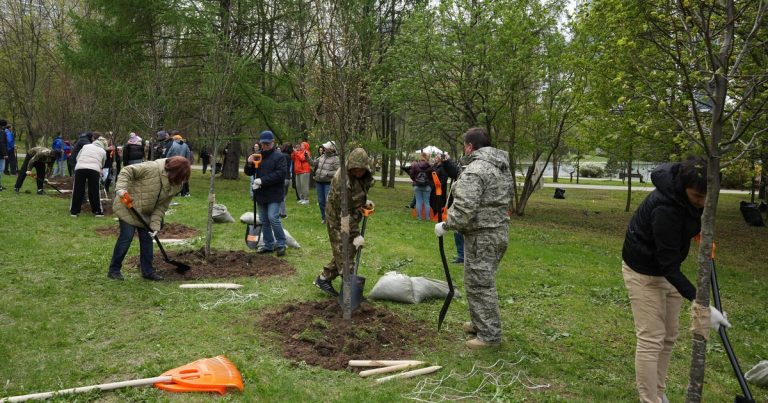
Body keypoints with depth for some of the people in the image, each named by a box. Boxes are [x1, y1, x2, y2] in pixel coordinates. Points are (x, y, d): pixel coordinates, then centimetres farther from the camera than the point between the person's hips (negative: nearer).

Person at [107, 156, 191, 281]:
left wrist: (155, 225, -13)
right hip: (128, 207, -7)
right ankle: (114, 270, 7)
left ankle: (147, 270, 18)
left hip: (146, 213, 7)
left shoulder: (174, 186, -8)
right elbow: (127, 171, -25)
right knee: (126, 237, -6)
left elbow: (161, 206, -5)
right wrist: (121, 188, -39)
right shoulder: (152, 168, -27)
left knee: (147, 239, 7)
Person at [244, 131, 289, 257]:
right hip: (261, 194, 7)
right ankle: (269, 245, 22)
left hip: (274, 194, -6)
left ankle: (281, 244, 0)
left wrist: (262, 180, -21)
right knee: (264, 221, 11)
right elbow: (248, 172, 15)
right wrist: (249, 163, -7)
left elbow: (280, 174, -18)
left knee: (273, 218, -15)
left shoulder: (279, 156, -7)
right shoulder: (258, 156, 12)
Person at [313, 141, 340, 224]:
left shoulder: (335, 159, -10)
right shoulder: (322, 156, 9)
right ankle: (323, 217, 26)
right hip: (319, 182, 6)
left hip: (328, 183, -6)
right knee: (321, 201, 12)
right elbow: (314, 163, 17)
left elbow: (338, 172, -15)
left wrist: (327, 174, -20)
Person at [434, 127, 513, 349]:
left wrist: (445, 225, -12)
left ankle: (490, 335, 7)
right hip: (499, 231, 10)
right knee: (483, 281, 21)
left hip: (481, 236, -10)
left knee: (480, 285, -1)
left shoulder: (475, 170, -19)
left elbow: (464, 210, -25)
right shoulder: (503, 167, 13)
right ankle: (479, 323, 33)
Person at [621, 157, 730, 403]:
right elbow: (668, 265, -33)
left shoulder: (689, 191, -14)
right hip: (644, 270, -8)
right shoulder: (665, 208, -37)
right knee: (651, 339, -7)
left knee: (669, 336, 12)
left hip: (668, 267, 8)